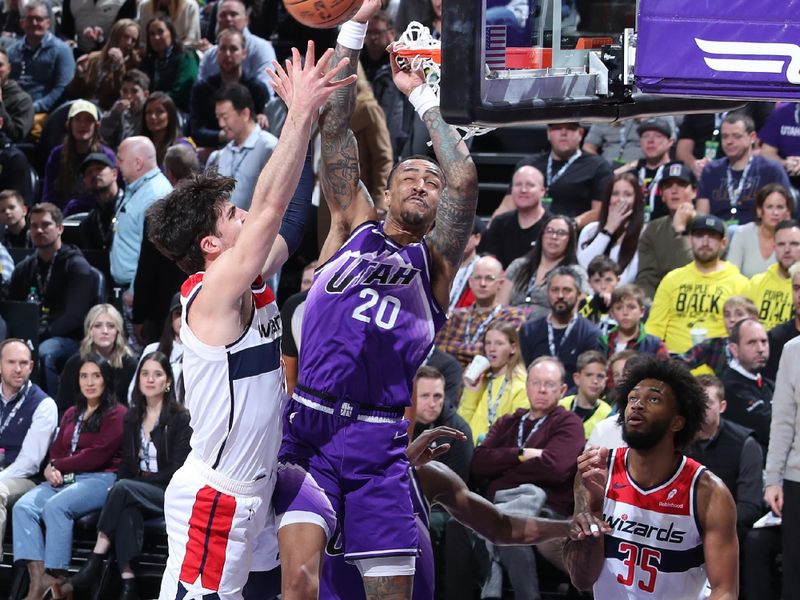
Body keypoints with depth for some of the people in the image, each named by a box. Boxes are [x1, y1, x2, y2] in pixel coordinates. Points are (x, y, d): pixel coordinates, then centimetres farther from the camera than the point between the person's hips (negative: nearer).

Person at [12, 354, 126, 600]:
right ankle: (37, 580, -34)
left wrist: (58, 465, -4)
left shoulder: (116, 414, 1)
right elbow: (57, 450, 19)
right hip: (64, 479, 7)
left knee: (55, 506, -34)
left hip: (100, 479, -7)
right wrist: (51, 469, -5)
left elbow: (98, 455, -8)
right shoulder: (71, 414, 25)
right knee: (23, 506, -21)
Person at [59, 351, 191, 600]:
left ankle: (94, 565, -31)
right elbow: (127, 463, 13)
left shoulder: (180, 418, -3)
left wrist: (132, 482, -14)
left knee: (123, 489, -32)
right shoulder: (132, 418, 14)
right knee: (126, 509, -33)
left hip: (169, 495, -4)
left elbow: (177, 470, -9)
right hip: (136, 494, 4)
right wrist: (118, 485, -10)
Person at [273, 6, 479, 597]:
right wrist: (357, 26, 5)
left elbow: (464, 178, 0)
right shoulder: (352, 229, 16)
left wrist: (421, 95, 7)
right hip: (308, 426, -1)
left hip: (380, 444, 1)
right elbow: (336, 128, 9)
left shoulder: (435, 260, 15)